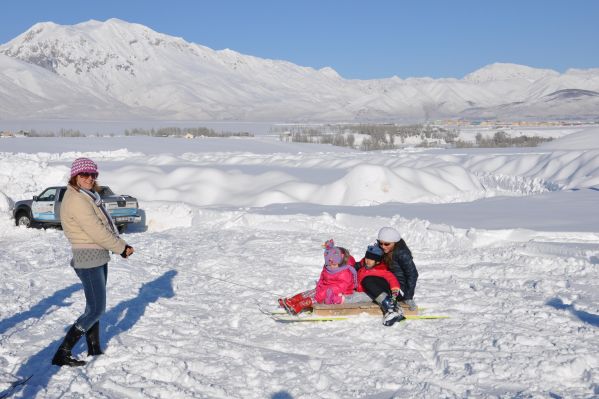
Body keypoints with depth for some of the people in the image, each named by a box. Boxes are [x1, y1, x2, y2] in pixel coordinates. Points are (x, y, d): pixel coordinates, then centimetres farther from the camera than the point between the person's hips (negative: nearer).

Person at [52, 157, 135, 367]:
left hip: (99, 258, 10)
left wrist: (122, 246, 0)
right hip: (88, 260, -10)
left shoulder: (88, 197, 13)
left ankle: (94, 349, 29)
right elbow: (97, 232, -21)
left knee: (94, 307, 17)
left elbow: (106, 225, 13)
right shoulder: (76, 200, -19)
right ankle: (62, 354, -5)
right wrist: (121, 247, -10)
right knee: (96, 310, -9)